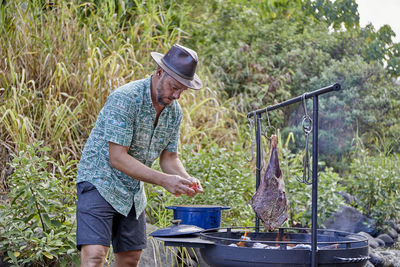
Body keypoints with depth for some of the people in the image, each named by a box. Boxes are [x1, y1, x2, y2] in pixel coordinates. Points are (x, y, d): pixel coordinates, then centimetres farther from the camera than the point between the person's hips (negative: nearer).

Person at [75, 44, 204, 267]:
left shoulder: (174, 111, 1)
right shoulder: (124, 98, -23)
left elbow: (169, 157, 7)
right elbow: (117, 158, -26)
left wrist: (186, 180, -15)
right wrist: (163, 180, -31)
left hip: (134, 191, 8)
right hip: (100, 183, -7)